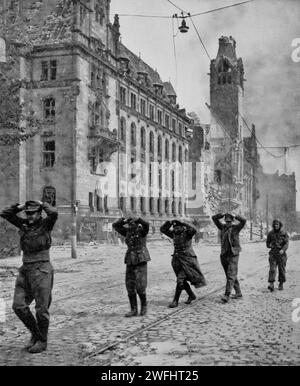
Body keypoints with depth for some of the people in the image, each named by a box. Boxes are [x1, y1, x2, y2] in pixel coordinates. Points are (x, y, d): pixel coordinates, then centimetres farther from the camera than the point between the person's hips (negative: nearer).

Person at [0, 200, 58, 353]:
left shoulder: (45, 224, -5)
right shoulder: (24, 224, 10)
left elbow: (54, 213, -25)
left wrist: (42, 204, -8)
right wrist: (20, 207, 6)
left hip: (41, 270, -6)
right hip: (25, 270, 6)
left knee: (41, 308, 1)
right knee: (18, 306, 3)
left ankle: (42, 341, 16)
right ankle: (35, 334, 22)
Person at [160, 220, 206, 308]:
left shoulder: (187, 233, -11)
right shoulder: (174, 234, 6)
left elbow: (194, 230, -32)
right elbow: (162, 229, 7)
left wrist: (183, 223, -29)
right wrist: (169, 223, -7)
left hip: (187, 261, -7)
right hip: (177, 261, 7)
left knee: (180, 280, -12)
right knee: (182, 280, 15)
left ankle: (175, 301, -3)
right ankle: (191, 295, 36)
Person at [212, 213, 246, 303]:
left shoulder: (236, 228, -1)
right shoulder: (222, 227, 10)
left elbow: (243, 221, -17)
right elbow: (214, 218, 8)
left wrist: (234, 216, -11)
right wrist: (223, 215, -1)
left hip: (233, 255, -5)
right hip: (224, 254, 5)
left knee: (231, 275, -11)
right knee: (232, 275, 12)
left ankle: (227, 295, -17)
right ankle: (238, 292, 24)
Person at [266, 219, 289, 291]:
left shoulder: (284, 233, 0)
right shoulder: (270, 233, 6)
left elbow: (286, 243, -8)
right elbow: (267, 243, 17)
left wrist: (283, 250, -25)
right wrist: (270, 245, -4)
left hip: (281, 253, -1)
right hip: (273, 253, 1)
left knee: (282, 270, 5)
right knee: (272, 269, -11)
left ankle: (281, 284, 18)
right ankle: (271, 285, -18)